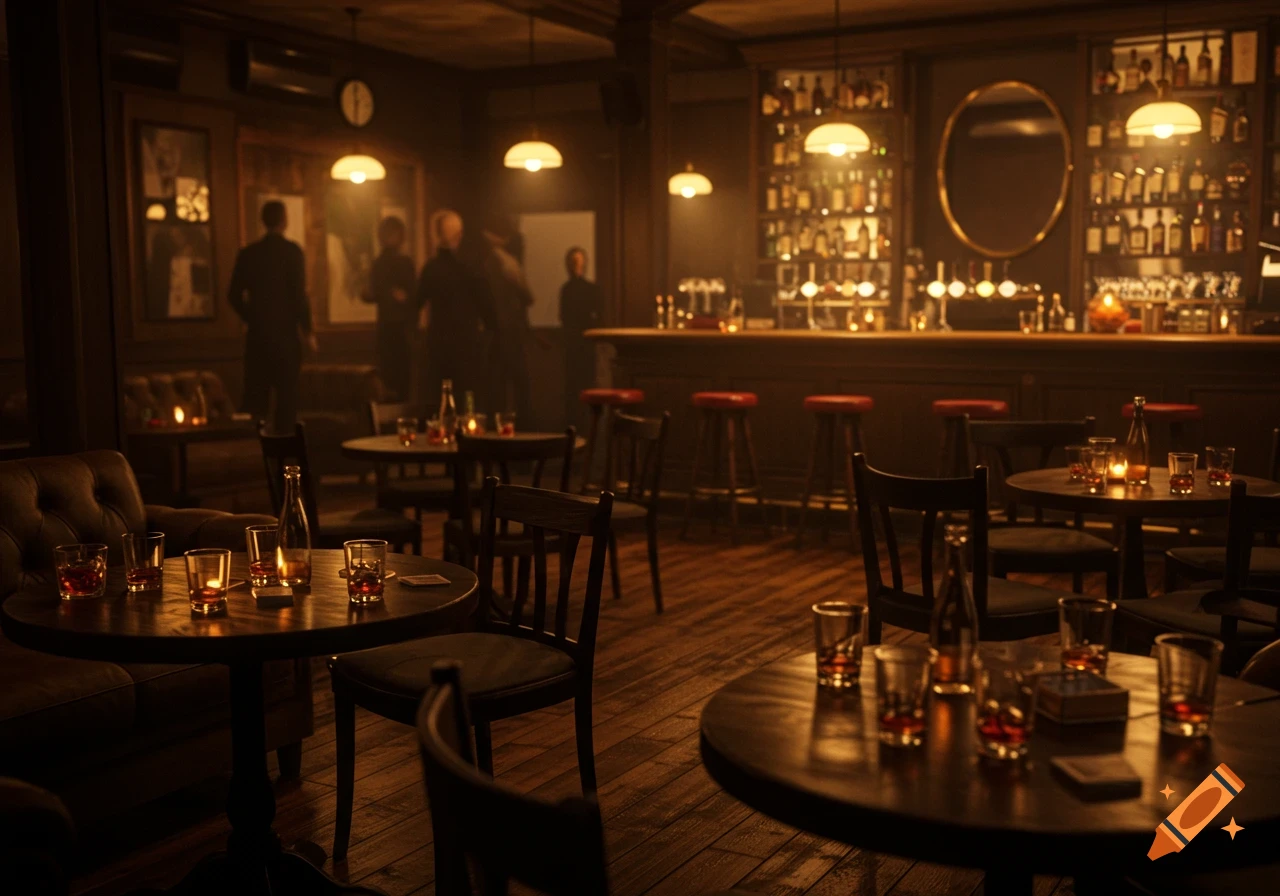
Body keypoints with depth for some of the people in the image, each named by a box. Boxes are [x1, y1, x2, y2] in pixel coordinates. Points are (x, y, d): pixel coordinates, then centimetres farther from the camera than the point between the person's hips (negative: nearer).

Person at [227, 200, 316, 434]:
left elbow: (234, 296, 5)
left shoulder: (247, 253, 5)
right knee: (286, 395, 1)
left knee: (255, 396, 8)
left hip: (257, 334, 4)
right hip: (285, 333, -4)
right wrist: (307, 330, -4)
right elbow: (299, 294, -13)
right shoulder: (292, 250, -8)